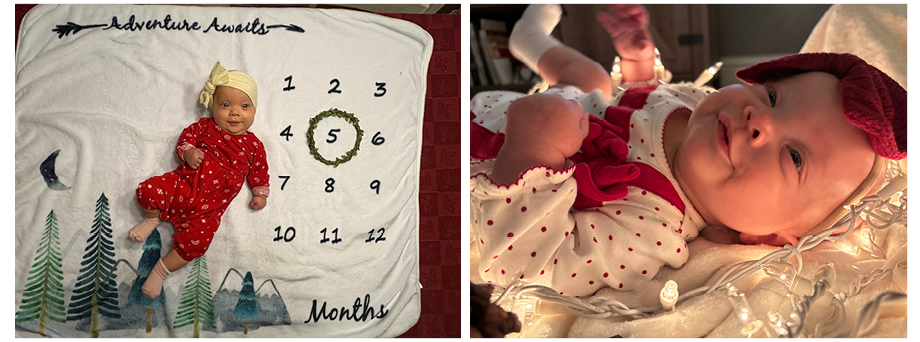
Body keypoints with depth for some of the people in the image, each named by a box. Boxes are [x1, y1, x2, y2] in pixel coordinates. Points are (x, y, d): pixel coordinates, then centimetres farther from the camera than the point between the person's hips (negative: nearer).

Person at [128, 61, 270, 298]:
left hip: (208, 207, -1)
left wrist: (260, 194, 5)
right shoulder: (206, 126, 9)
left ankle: (160, 271, -2)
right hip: (184, 184, 2)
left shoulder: (253, 145, 8)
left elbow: (259, 169, 15)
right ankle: (152, 219, 12)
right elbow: (187, 135, 12)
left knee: (196, 241, -23)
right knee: (149, 191, -22)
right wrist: (188, 152, -9)